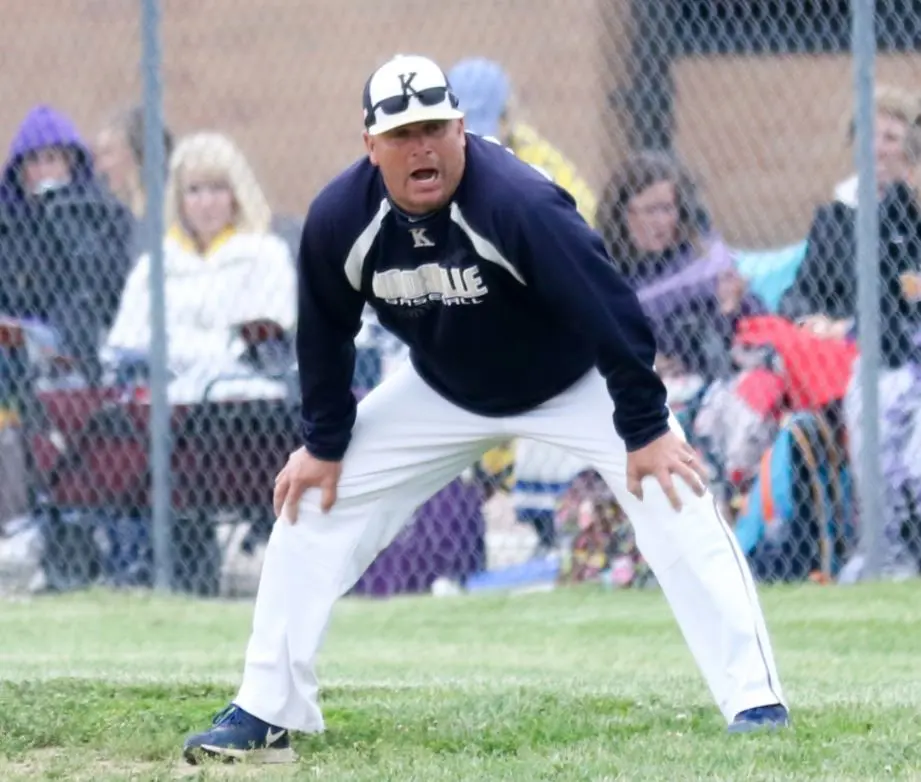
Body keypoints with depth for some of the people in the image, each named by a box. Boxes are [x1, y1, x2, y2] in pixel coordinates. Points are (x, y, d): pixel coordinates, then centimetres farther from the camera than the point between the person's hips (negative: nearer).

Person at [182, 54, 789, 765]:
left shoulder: (517, 203, -36)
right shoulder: (339, 220, -22)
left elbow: (611, 310, -34)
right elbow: (325, 333, -3)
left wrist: (647, 430, -32)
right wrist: (323, 444, 1)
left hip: (576, 382, -4)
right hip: (443, 394, 4)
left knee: (674, 500, -23)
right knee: (311, 504, -1)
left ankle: (754, 703, -20)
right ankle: (267, 713, 8)